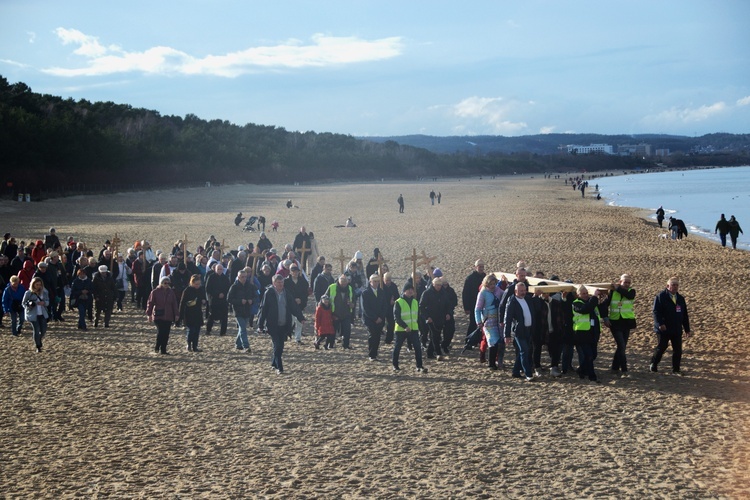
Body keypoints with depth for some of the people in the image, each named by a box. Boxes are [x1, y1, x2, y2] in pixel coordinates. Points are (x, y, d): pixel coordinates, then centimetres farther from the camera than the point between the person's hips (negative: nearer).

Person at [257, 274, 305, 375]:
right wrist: (260, 325, -6)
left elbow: (294, 307, 9)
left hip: (284, 325, 5)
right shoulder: (269, 293, -5)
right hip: (273, 325, -5)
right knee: (277, 346, -8)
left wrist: (301, 318, -4)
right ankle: (279, 367, -4)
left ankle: (274, 363, 28)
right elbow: (263, 309, -5)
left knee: (280, 346, 10)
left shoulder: (287, 294, 8)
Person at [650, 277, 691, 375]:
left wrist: (687, 329, 13)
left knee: (678, 350, 3)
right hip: (664, 329, -5)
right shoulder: (661, 296, -6)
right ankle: (653, 365, 20)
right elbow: (656, 311, -13)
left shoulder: (680, 298, 12)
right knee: (661, 348, 1)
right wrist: (660, 324, -24)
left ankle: (676, 369, 12)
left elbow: (685, 315, 15)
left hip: (677, 330, 5)